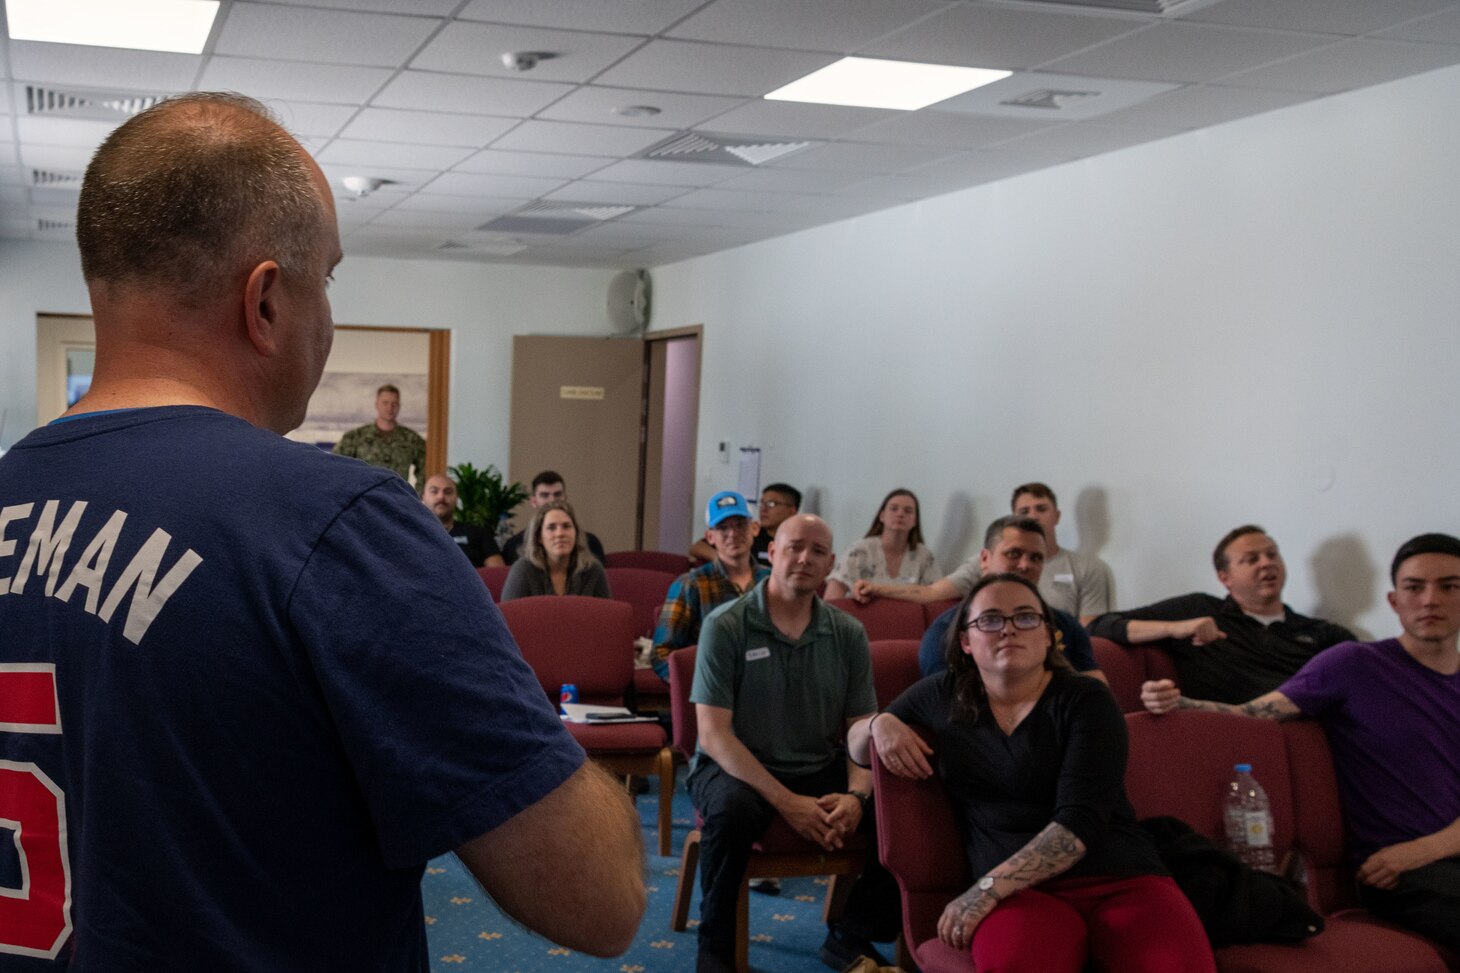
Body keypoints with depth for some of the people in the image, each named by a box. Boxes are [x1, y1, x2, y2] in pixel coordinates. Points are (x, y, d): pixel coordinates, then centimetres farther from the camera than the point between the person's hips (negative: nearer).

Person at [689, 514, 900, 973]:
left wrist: (856, 794, -19)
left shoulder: (848, 634, 3)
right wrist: (786, 801, -24)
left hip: (822, 770, 4)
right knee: (731, 808, -38)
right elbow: (714, 733, -15)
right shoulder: (725, 626, -10)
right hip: (734, 767, -4)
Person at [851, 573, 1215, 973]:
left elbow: (1080, 820, -10)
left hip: (1122, 879, 0)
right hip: (1024, 892, 0)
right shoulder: (941, 696, 14)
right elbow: (857, 747, 31)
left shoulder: (1086, 701, 3)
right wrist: (881, 723, 6)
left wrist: (986, 891, -18)